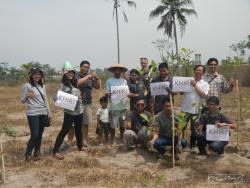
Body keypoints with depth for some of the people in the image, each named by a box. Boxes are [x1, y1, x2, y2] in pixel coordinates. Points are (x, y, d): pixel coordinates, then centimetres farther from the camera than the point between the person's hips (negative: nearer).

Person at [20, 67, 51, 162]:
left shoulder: (42, 86, 11)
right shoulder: (27, 86, -6)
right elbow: (22, 101, -6)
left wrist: (49, 112, 15)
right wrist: (27, 96, -27)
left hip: (43, 113, 6)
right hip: (33, 114, -5)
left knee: (40, 134, 9)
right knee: (34, 135, -7)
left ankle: (37, 153, 23)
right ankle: (28, 153, 12)